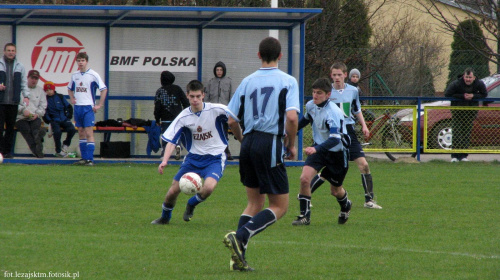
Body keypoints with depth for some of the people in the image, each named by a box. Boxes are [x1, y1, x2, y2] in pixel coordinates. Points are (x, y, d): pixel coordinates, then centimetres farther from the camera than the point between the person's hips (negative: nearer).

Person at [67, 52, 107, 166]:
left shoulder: (93, 75, -7)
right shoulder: (74, 75, 10)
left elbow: (104, 89, -7)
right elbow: (70, 88, 26)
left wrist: (99, 105, -9)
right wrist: (71, 98, 7)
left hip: (88, 107, -6)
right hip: (78, 107, 6)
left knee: (89, 133, -11)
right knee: (81, 133, 8)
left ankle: (90, 159, -13)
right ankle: (84, 158, 13)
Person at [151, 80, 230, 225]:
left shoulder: (216, 110, -14)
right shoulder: (183, 117, -7)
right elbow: (171, 141, -9)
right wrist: (165, 161, -24)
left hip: (215, 158, -3)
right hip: (193, 157, 3)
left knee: (208, 187, -30)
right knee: (173, 191, -1)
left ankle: (191, 205, 5)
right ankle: (165, 217, 32)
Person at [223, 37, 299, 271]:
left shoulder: (247, 82, 10)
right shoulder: (287, 81, -2)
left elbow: (232, 121, 9)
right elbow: (291, 117, -15)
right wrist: (291, 145, 1)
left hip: (249, 144, 6)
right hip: (271, 144, -5)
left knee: (255, 203, 17)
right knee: (279, 207, 2)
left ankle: (238, 258, 7)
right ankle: (240, 236, -18)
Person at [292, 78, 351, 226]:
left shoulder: (334, 112, -30)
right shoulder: (311, 105, -8)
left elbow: (335, 139, -40)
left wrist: (316, 148, -55)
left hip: (337, 152, -5)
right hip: (319, 148, 5)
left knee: (336, 190, 11)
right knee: (304, 178, -18)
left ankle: (345, 206, 47)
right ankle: (305, 215, -6)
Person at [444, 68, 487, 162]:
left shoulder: (479, 84, -12)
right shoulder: (456, 84, -19)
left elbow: (484, 94, 2)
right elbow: (447, 94, -13)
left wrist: (473, 96, -18)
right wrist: (462, 96, -19)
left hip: (471, 111, 2)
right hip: (457, 111, -2)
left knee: (467, 133, 2)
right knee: (457, 133, -9)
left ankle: (463, 156, 8)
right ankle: (455, 156, -6)